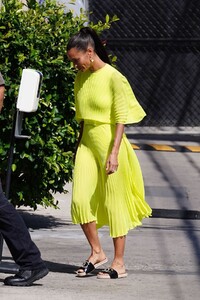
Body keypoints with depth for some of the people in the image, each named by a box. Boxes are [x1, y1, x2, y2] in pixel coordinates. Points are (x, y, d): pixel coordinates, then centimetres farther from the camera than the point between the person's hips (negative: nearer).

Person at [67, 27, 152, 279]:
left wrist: (114, 153, -18)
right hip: (87, 143, 6)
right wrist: (79, 145, 17)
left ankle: (119, 264, 7)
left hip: (109, 144, -6)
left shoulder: (114, 78, -13)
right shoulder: (81, 77, 8)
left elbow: (121, 119, -13)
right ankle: (96, 252, 14)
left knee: (114, 204, 0)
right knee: (80, 199, -4)